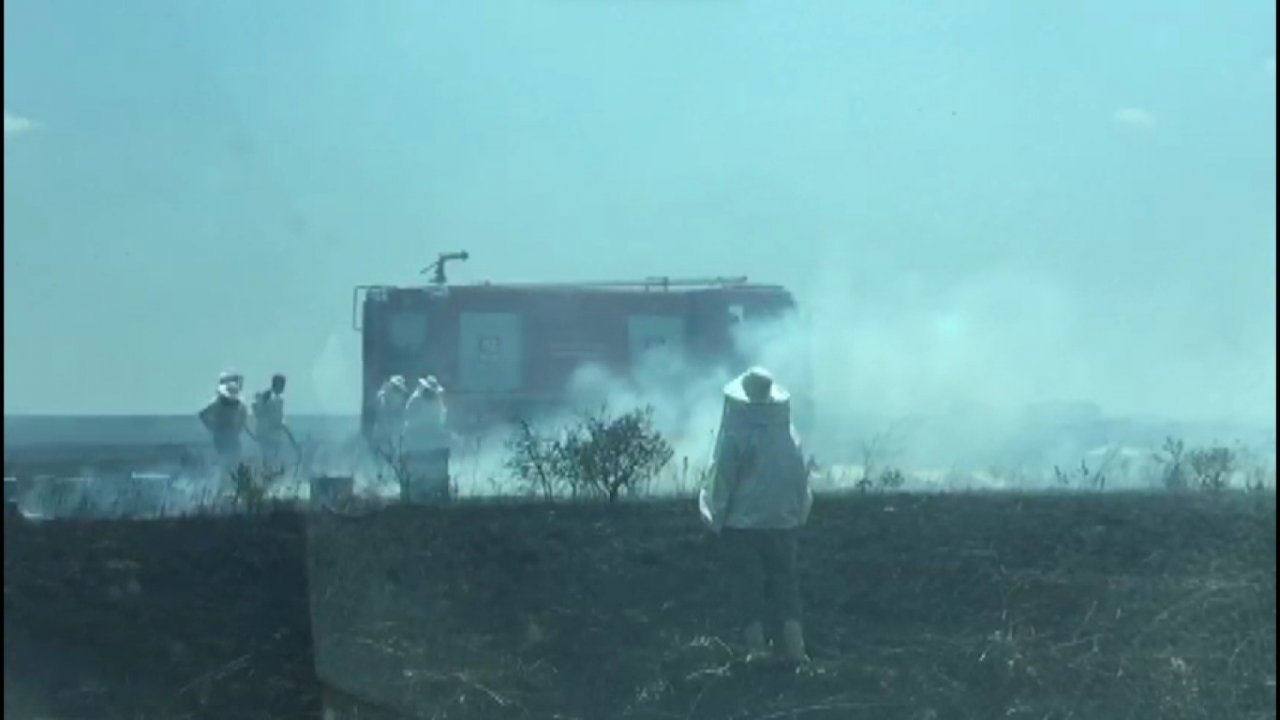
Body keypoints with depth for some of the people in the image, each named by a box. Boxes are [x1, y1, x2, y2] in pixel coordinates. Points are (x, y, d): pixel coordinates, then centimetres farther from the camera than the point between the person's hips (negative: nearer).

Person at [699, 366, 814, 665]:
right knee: (785, 580, 11)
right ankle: (794, 644, 4)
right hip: (783, 521, 3)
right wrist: (798, 515, 16)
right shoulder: (789, 433, -2)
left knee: (749, 583, 5)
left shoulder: (736, 435, -14)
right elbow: (802, 477, 5)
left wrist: (716, 517, 2)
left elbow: (721, 478, -10)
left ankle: (756, 645, 3)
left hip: (743, 521, -3)